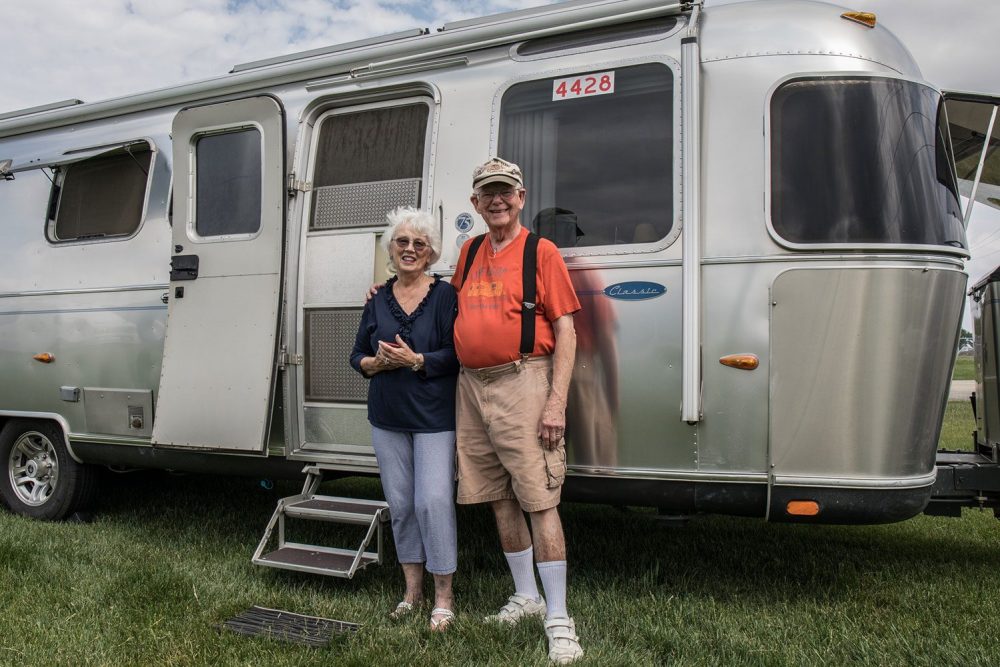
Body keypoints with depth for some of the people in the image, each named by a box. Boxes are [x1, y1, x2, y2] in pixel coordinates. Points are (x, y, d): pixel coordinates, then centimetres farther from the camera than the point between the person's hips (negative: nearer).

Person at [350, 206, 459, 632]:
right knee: (400, 503, 10)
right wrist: (378, 362, -8)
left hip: (434, 417, -4)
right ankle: (412, 589, 25)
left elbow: (457, 354, -10)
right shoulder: (378, 299, 8)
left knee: (433, 501, -9)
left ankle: (443, 596, 7)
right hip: (387, 419, 5)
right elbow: (358, 356, 12)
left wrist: (415, 361, -20)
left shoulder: (444, 295, -4)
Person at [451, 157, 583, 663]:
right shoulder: (470, 253, 16)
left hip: (522, 383, -6)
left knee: (539, 499, -7)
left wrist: (557, 401, -14)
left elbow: (565, 330, -6)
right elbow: (452, 299, 35)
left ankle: (558, 618, 3)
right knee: (499, 500, 13)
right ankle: (525, 597, 29)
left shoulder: (541, 251, -1)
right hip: (471, 386, 6)